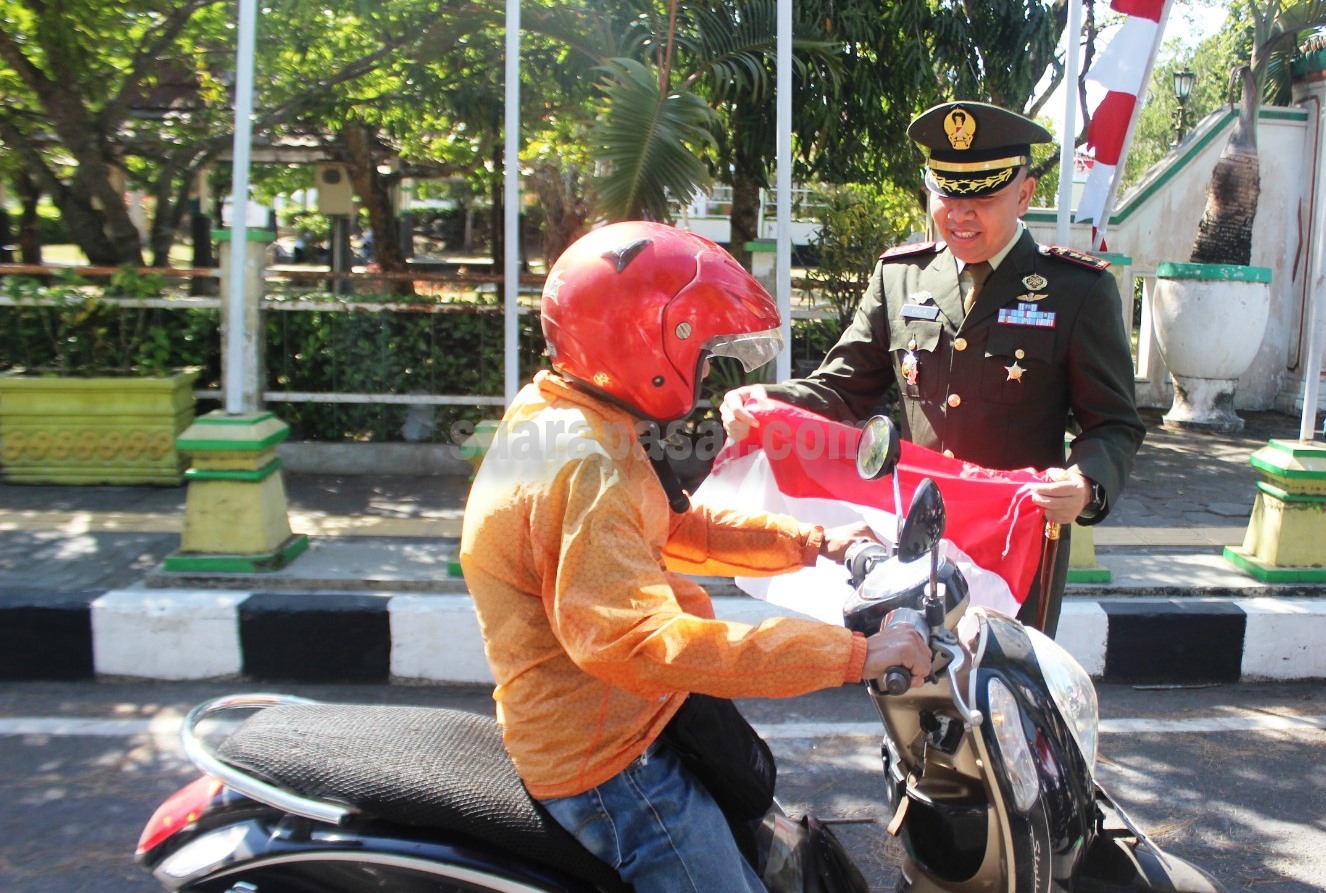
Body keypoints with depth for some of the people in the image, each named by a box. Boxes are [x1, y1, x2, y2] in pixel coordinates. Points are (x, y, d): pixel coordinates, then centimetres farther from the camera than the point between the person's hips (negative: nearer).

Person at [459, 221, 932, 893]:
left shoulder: (562, 415, 5)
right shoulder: (584, 466, -28)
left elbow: (671, 527, 14)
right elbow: (637, 641, -38)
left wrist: (808, 544, 6)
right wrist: (851, 654, -35)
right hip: (607, 760, -10)